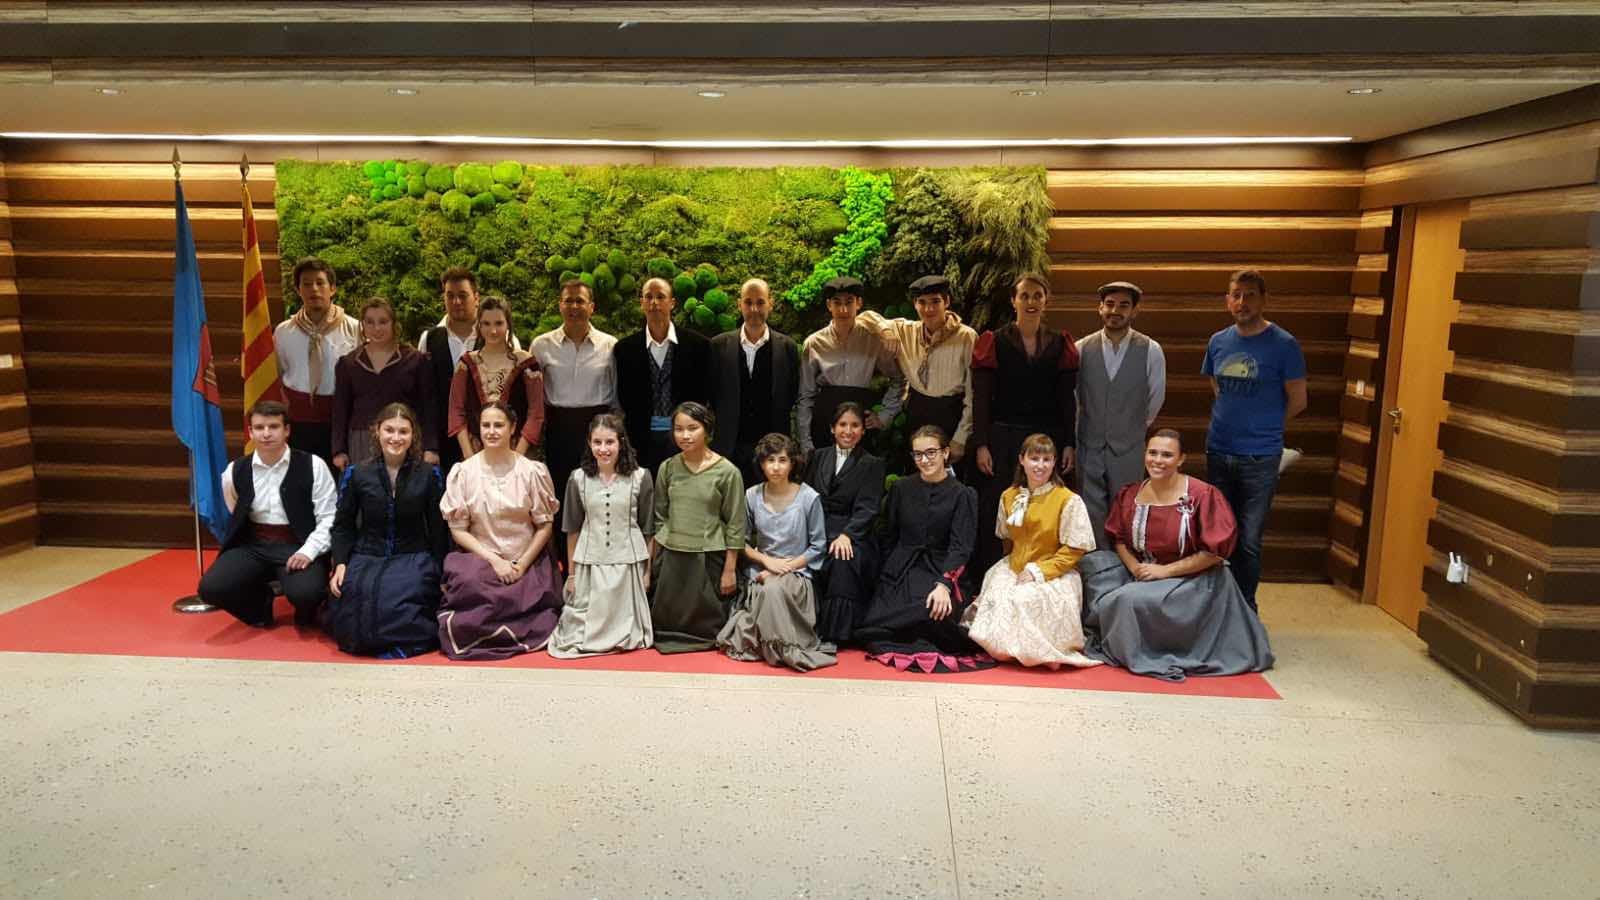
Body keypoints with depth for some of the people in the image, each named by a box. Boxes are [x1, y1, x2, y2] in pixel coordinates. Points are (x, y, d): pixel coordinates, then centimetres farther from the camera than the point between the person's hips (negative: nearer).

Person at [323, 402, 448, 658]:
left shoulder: (429, 474, 2)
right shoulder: (356, 474, 4)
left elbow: (438, 529, 5)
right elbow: (343, 525, 9)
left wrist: (439, 572, -2)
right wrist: (340, 564, -4)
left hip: (413, 558, -2)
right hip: (366, 558, 2)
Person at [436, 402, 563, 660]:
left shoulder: (532, 471, -4)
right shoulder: (463, 472, -2)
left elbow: (545, 525, 0)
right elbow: (458, 529, -1)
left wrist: (523, 565, -9)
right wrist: (494, 560, -12)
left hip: (528, 563, 0)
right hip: (480, 559, 0)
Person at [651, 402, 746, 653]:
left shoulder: (727, 472, -9)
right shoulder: (667, 468, 2)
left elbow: (735, 525, -6)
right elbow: (660, 517, 10)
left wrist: (729, 570, -7)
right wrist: (656, 561, 9)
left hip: (708, 557, -3)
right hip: (671, 555, 3)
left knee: (705, 621, 8)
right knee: (667, 619, 11)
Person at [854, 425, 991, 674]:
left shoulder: (963, 495, 1)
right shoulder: (901, 489, 10)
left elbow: (960, 547, -7)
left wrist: (944, 585, -22)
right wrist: (887, 576, 4)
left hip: (943, 572, -3)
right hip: (902, 572, 3)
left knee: (930, 613, -35)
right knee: (872, 623, -21)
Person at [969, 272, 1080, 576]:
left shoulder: (1060, 344, 8)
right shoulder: (994, 342, 2)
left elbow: (1067, 399, 9)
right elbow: (980, 398, -1)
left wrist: (1069, 444, 2)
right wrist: (980, 445, -7)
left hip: (1048, 437, 2)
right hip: (1002, 437, -2)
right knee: (994, 511, -1)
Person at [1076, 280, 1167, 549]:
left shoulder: (1151, 351, -7)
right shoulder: (1081, 349, -3)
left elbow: (1155, 401, 7)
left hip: (1129, 451, -1)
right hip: (1089, 447, 1)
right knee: (1092, 518, 4)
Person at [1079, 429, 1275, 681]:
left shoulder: (1203, 495, -15)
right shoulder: (1130, 494, 2)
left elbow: (1216, 551, -15)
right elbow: (1119, 538, 11)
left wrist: (1165, 570, -17)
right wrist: (1134, 566, -10)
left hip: (1191, 580, -6)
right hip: (1143, 577, 6)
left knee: (1132, 600, -28)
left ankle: (1146, 658, -1)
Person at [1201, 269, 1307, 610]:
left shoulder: (1284, 345, -9)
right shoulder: (1218, 342, 4)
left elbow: (1297, 401, -2)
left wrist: (1262, 427, 7)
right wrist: (1234, 421, 12)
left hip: (1260, 458, -4)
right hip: (1218, 453, 4)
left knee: (1249, 541, 3)